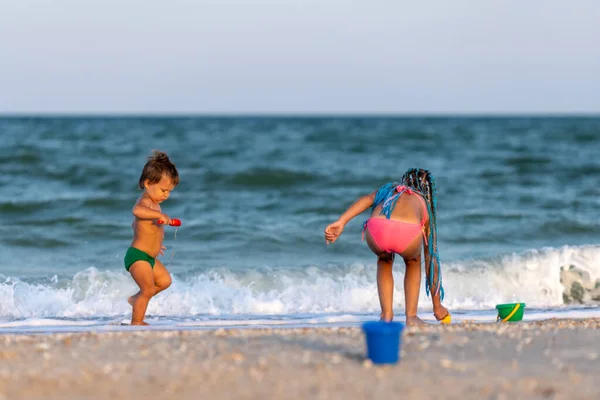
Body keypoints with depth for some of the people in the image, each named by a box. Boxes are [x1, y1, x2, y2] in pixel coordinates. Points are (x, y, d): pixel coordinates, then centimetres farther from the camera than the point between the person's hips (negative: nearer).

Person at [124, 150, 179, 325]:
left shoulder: (153, 203, 14)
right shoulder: (145, 201, -19)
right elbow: (137, 210, -46)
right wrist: (159, 215, -53)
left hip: (149, 258, 10)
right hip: (138, 256, -10)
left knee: (164, 280, 19)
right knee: (149, 289, -12)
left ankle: (136, 299, 32)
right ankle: (136, 322, -4)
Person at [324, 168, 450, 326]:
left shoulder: (389, 189, 42)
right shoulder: (425, 206, 39)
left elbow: (366, 199, 15)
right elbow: (431, 261, 44)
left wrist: (341, 222, 1)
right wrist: (437, 306, 51)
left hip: (377, 229, 1)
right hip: (408, 232, -1)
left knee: (385, 261, 38)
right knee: (413, 262, 37)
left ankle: (386, 315, 26)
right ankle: (411, 316, 27)